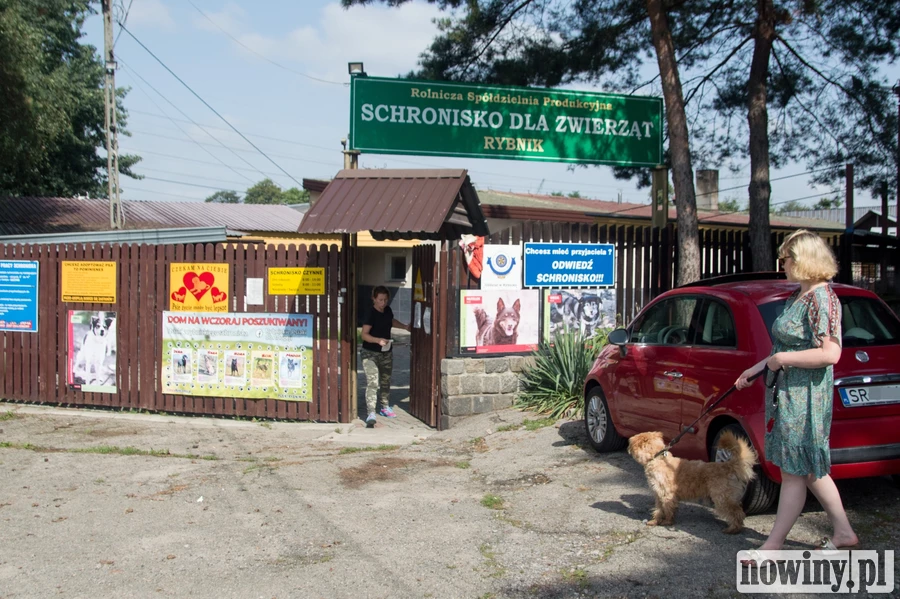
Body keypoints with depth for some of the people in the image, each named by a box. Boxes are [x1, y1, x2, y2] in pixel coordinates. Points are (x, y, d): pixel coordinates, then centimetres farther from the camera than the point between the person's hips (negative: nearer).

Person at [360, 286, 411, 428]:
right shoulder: (370, 314, -18)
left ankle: (385, 407, 36)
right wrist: (378, 340, -34)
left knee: (386, 381, 19)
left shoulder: (388, 310, 4)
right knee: (372, 383, -16)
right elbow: (364, 335, -21)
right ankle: (371, 413, -19)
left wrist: (405, 327, 22)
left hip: (386, 352, 7)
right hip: (370, 353, -7)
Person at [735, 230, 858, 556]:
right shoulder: (797, 297, 13)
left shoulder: (821, 299, -17)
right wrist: (757, 368, 22)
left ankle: (772, 547, 7)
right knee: (809, 469, 18)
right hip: (787, 393, 10)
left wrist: (782, 359, -19)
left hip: (804, 397, -10)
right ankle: (843, 532, 30)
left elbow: (830, 354, -26)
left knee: (794, 472, -1)